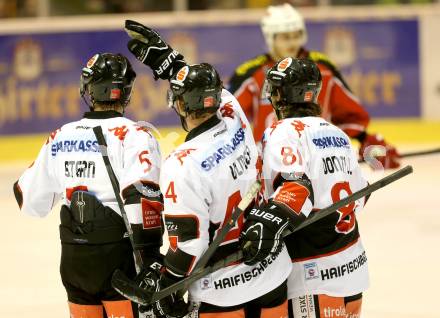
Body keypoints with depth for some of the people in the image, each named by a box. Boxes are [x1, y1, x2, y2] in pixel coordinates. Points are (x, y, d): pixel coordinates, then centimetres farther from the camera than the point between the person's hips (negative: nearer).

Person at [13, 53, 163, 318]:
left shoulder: (61, 137, 8)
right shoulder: (134, 136, -8)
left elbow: (32, 202, 16)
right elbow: (143, 197, -19)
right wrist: (150, 259, -16)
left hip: (74, 257, 5)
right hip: (118, 255, -5)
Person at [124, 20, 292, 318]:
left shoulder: (183, 165, -23)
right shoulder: (237, 123, -5)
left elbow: (188, 242, -20)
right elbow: (205, 88, 18)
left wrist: (167, 289, -6)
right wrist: (163, 55, 17)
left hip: (222, 293, -6)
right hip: (272, 275, 6)